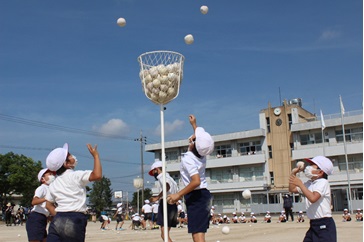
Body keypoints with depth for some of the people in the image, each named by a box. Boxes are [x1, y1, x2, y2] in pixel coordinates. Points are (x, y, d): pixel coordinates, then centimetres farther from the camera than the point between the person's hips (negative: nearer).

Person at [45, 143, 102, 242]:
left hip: (57, 220, 6)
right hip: (75, 220, -6)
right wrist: (95, 155, -8)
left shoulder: (53, 184, 16)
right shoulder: (75, 176, -7)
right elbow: (97, 175, -18)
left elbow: (49, 204, 20)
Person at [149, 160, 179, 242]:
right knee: (165, 234, 15)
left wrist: (157, 197, -31)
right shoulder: (169, 177, 24)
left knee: (164, 235, -13)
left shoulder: (161, 176, -4)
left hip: (166, 205, -9)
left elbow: (167, 186, -27)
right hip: (173, 205, 10)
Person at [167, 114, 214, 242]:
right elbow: (201, 134, 27)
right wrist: (194, 124, 39)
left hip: (195, 196, -10)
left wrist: (178, 195, -25)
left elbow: (196, 181, -32)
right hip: (203, 193, 10)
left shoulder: (188, 159, -20)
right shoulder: (201, 152, 4)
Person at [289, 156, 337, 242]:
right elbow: (292, 189, 19)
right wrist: (293, 173, 11)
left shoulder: (323, 182, -12)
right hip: (313, 224, 8)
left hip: (325, 225, -8)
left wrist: (300, 184, -23)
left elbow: (313, 198, -27)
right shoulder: (309, 183, 10)